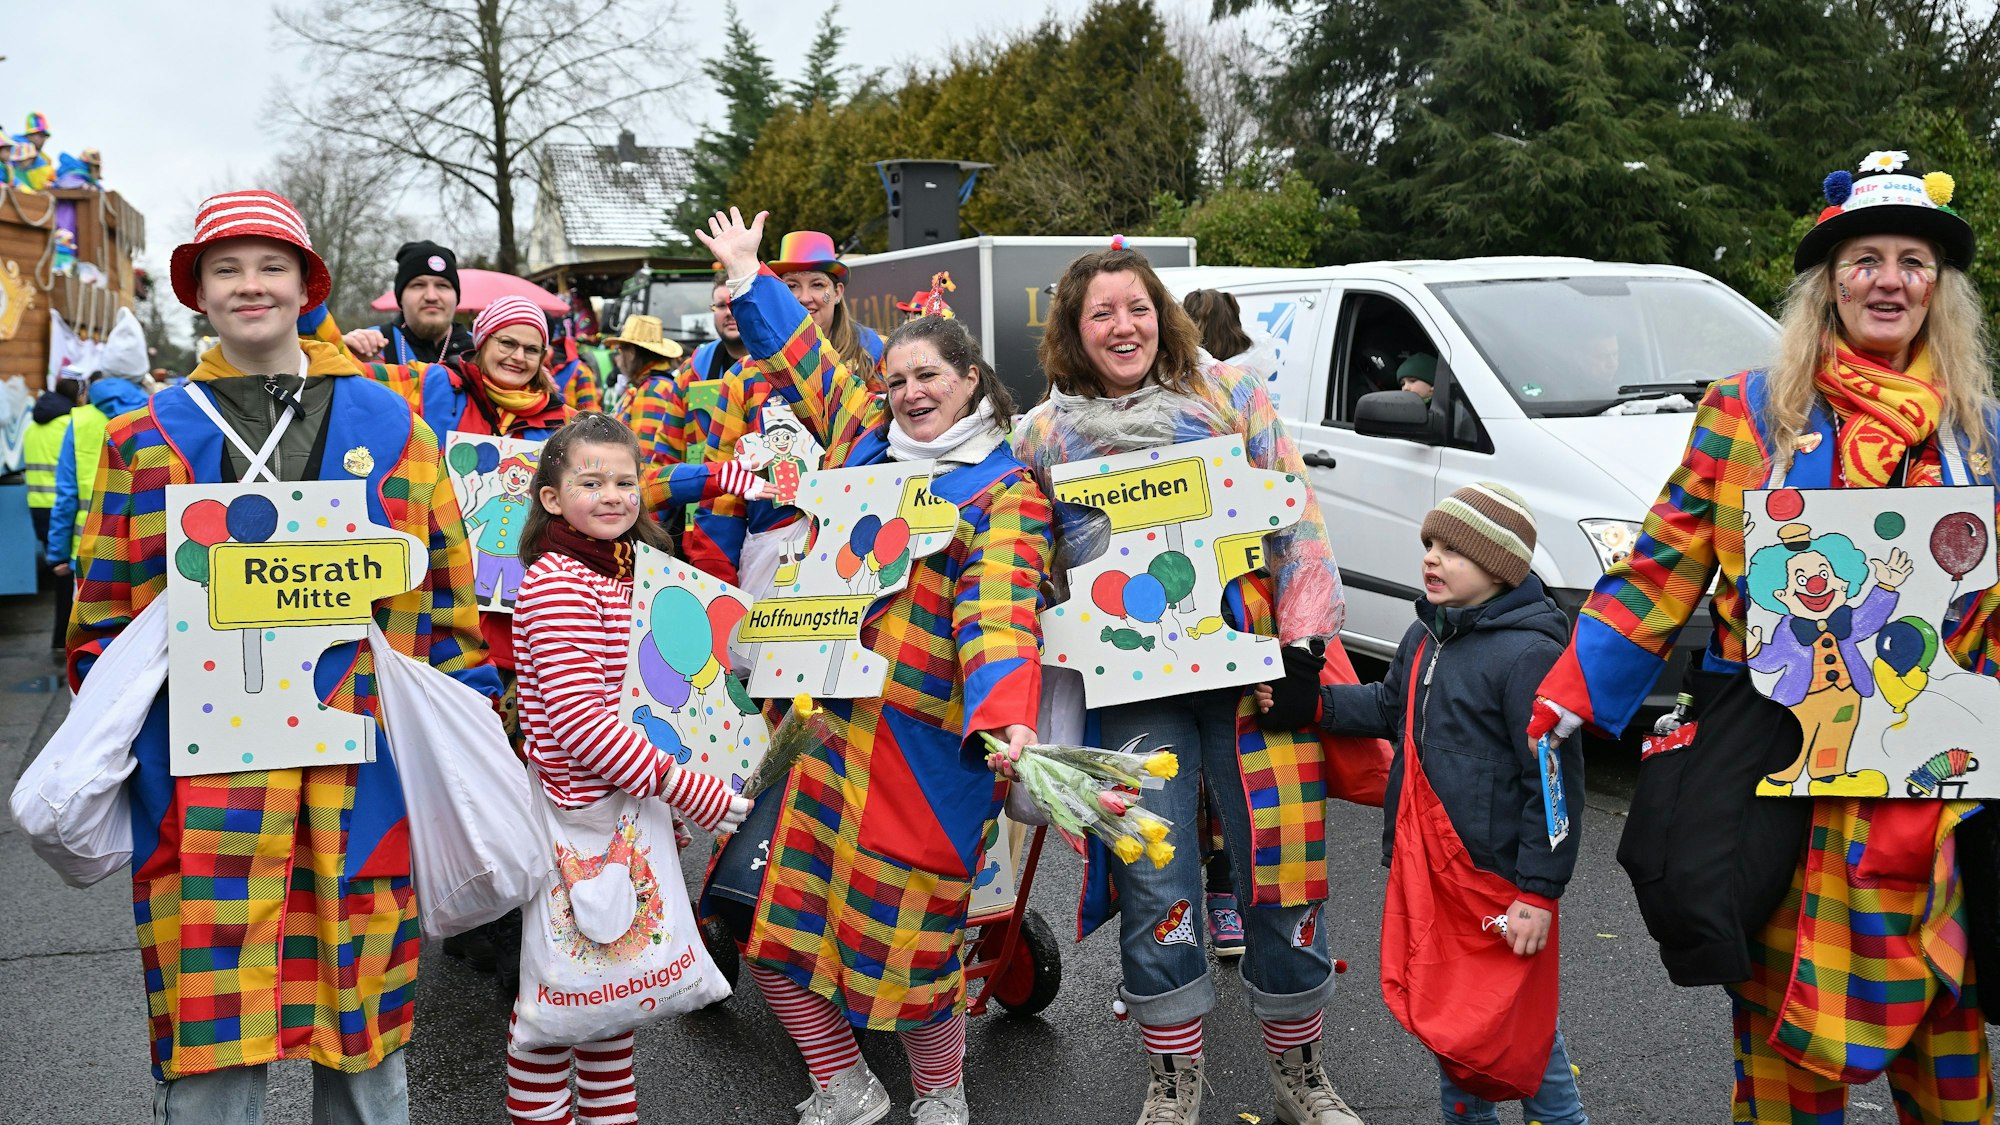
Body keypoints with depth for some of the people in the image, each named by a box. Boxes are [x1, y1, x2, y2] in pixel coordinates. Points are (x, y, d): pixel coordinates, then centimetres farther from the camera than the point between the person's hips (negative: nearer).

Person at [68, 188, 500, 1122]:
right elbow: (104, 620, 11)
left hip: (361, 771, 1)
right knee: (209, 1037, 0)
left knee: (363, 1010, 12)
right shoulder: (149, 439, 9)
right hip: (202, 780, 0)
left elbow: (450, 597, 9)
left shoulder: (389, 425, 8)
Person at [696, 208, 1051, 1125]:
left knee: (906, 928, -1)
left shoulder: (1003, 491, -5)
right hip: (826, 717, 6)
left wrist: (1004, 714, -36)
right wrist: (747, 276, 34)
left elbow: (1001, 607, -20)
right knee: (758, 898, 5)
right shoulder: (864, 436, 12)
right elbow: (804, 356, 28)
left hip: (923, 740, -6)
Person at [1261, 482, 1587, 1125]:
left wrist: (1540, 892, -18)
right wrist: (1309, 703, 8)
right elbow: (1390, 710, 23)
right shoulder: (1426, 634, 7)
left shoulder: (1530, 652, -19)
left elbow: (1556, 782, -19)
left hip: (1498, 879, -8)